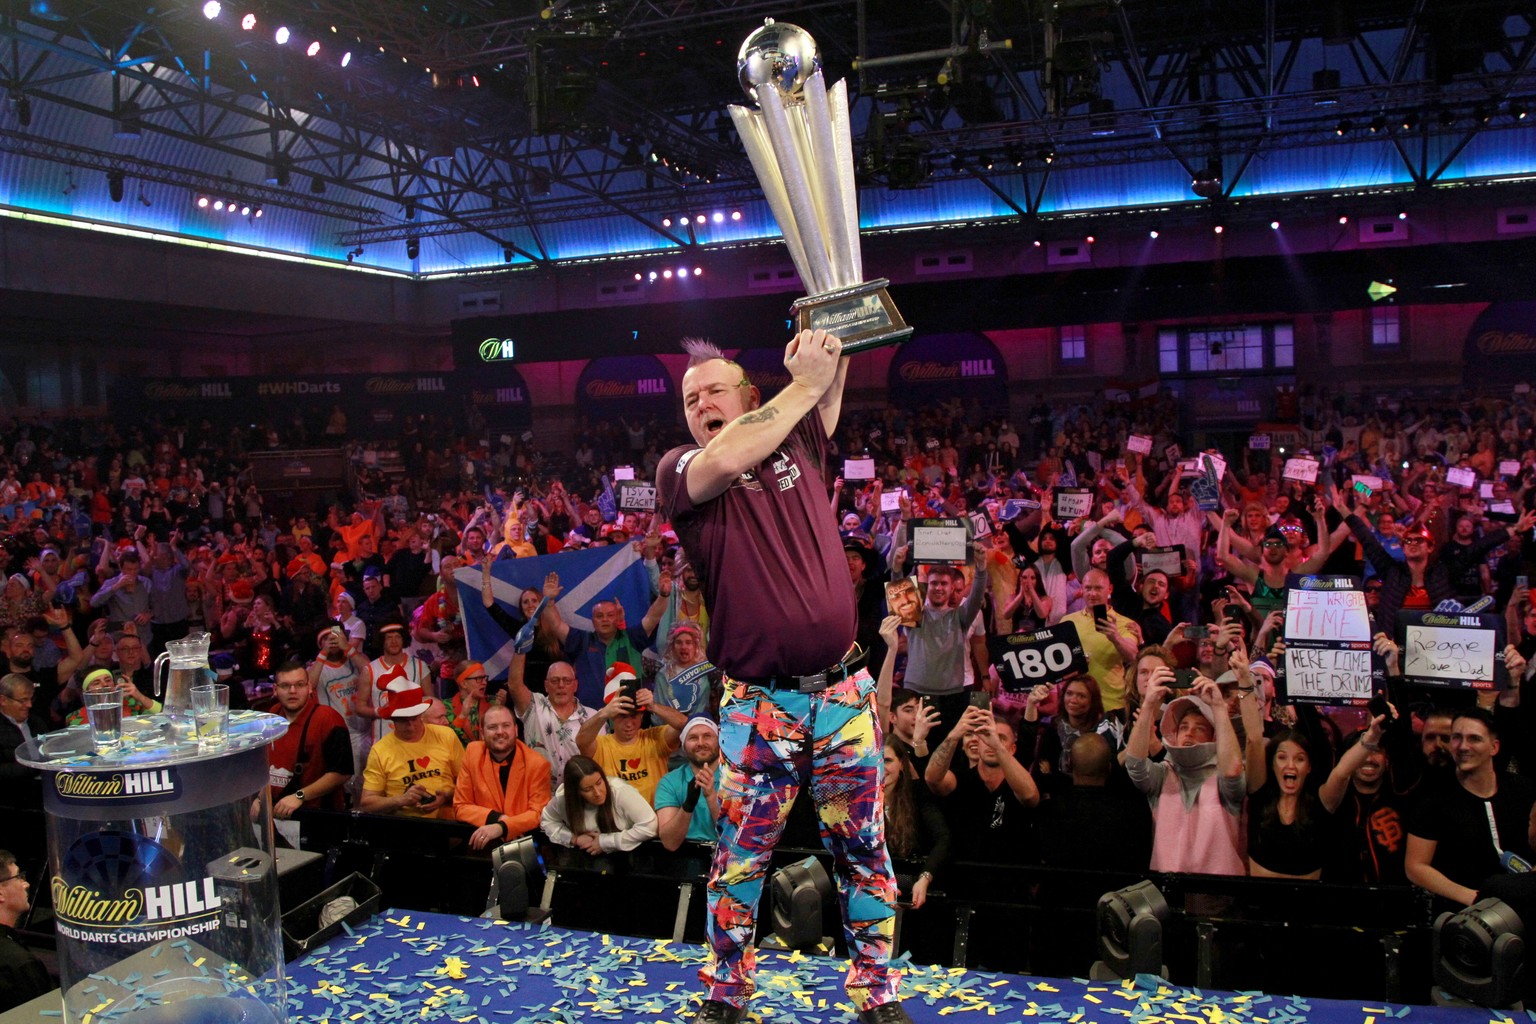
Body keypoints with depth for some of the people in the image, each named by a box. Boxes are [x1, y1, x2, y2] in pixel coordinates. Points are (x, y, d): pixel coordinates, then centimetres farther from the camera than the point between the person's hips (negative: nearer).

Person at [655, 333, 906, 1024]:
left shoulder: (799, 443, 11)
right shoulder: (678, 470, -1)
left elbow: (831, 387, 13)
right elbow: (726, 461, -21)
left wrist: (828, 343, -8)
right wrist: (804, 383, -14)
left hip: (843, 690, 3)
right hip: (757, 704, -3)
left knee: (862, 849, 9)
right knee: (741, 854, 6)